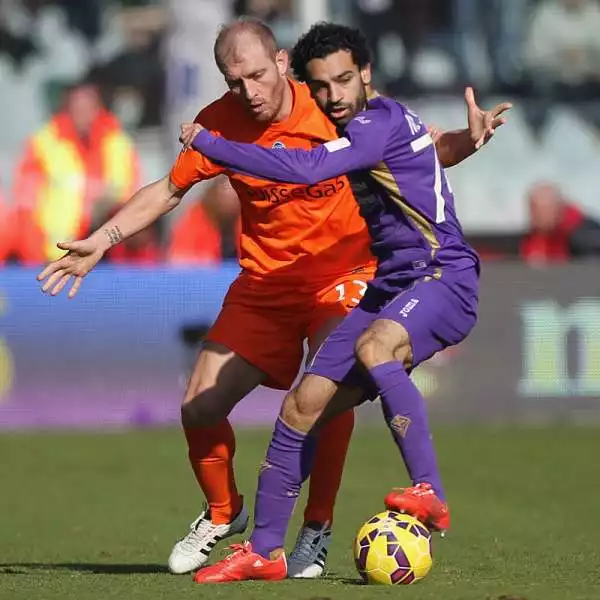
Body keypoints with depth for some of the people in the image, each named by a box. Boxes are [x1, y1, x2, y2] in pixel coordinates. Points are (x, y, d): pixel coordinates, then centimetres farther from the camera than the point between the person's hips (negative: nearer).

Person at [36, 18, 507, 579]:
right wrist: (101, 240, -6)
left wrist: (466, 139, -28)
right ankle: (223, 513, 25)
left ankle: (317, 530, -10)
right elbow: (169, 190, 3)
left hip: (342, 276, -3)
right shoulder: (220, 123, -11)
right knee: (199, 408, -3)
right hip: (264, 284, 3)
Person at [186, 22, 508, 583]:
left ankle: (430, 495, -37)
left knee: (373, 346, -40)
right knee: (302, 407, 1)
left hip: (444, 279, -9)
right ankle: (264, 550, 10)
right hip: (389, 285, 9)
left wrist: (208, 143, -18)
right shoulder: (365, 127, 15)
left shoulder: (382, 121, -15)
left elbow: (305, 170, -27)